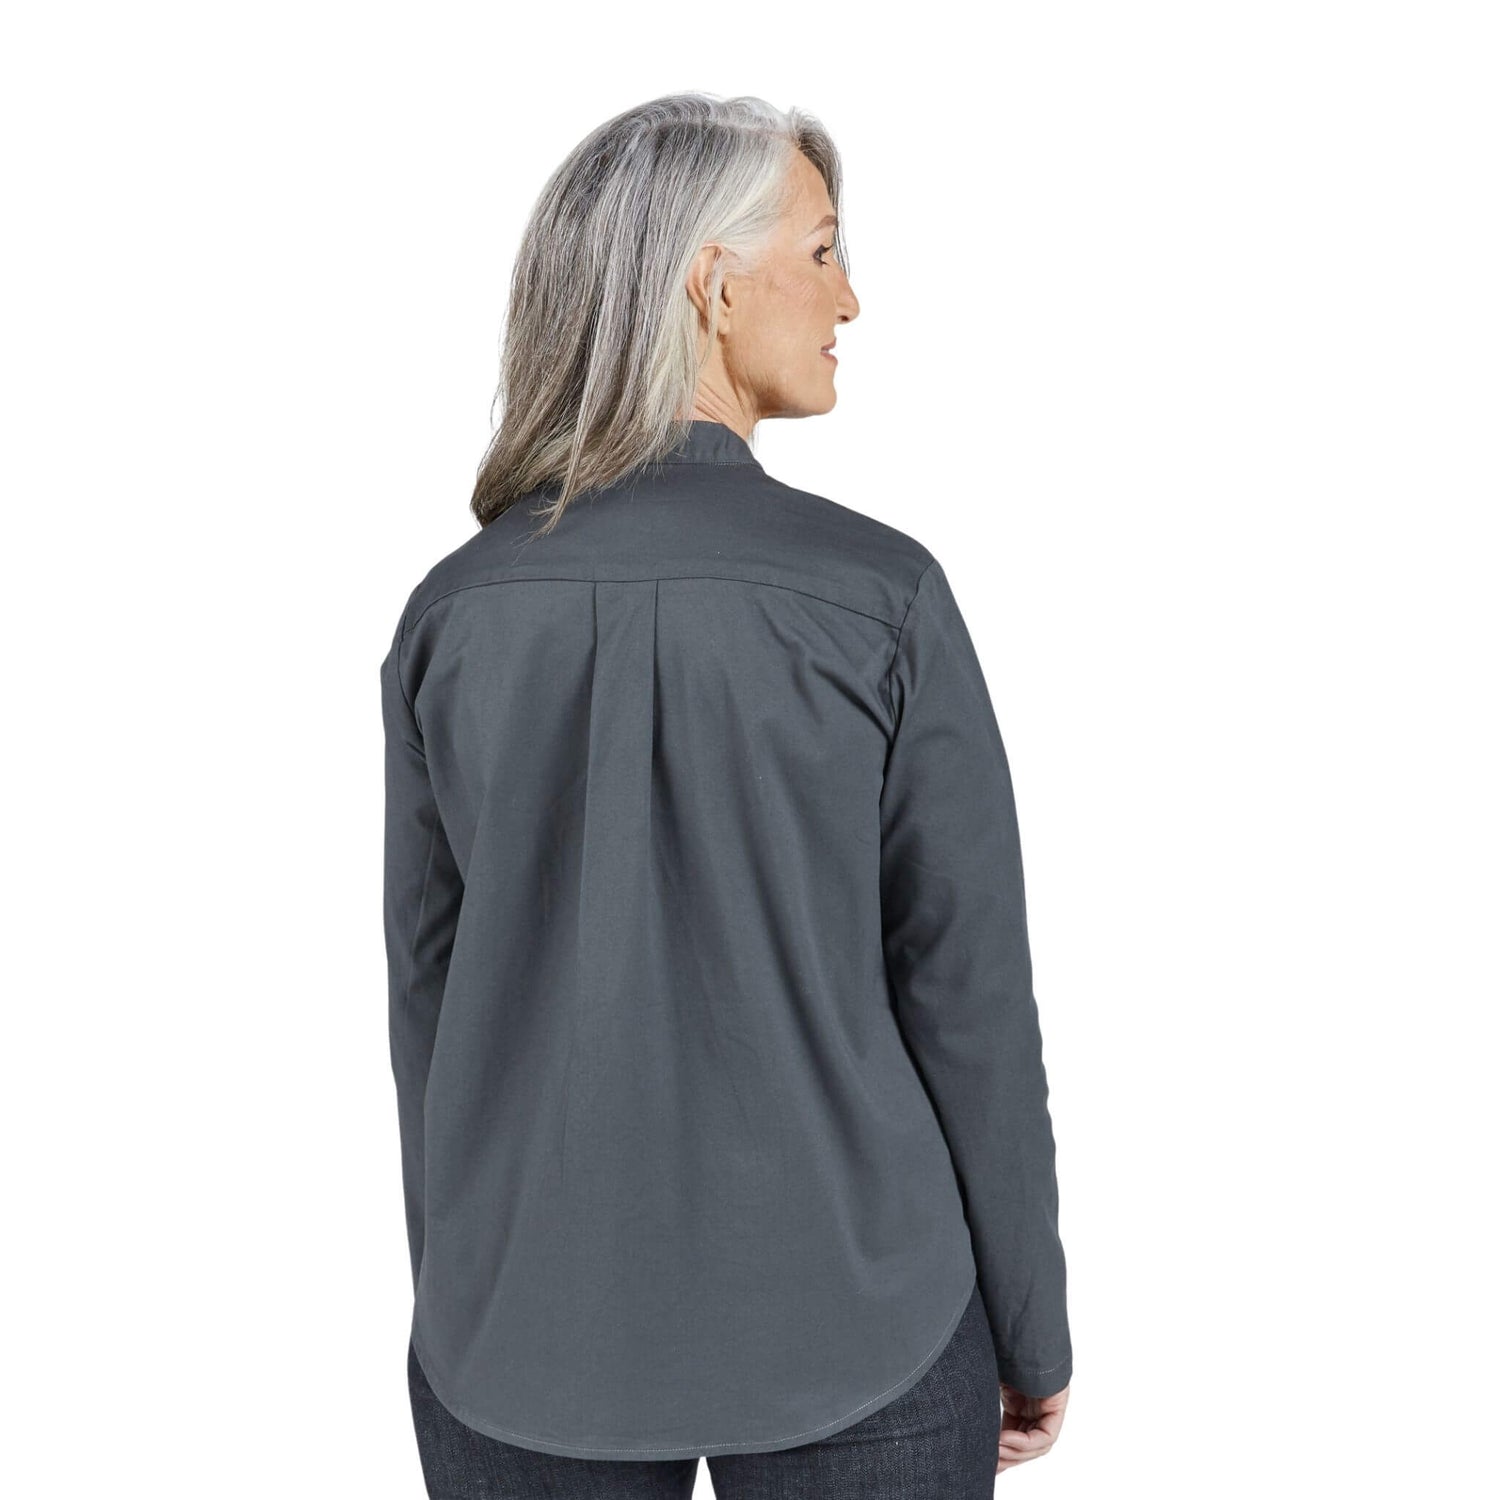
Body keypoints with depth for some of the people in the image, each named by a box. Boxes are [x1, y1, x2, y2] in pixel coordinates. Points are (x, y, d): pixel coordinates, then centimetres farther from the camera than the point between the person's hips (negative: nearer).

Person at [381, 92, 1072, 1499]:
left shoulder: (455, 609, -6)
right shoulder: (877, 596, -15)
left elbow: (432, 997, 1)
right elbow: (970, 996, -10)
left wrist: (455, 1295, 15)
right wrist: (1032, 1332, 3)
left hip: (528, 1332, 3)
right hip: (840, 1327, -2)